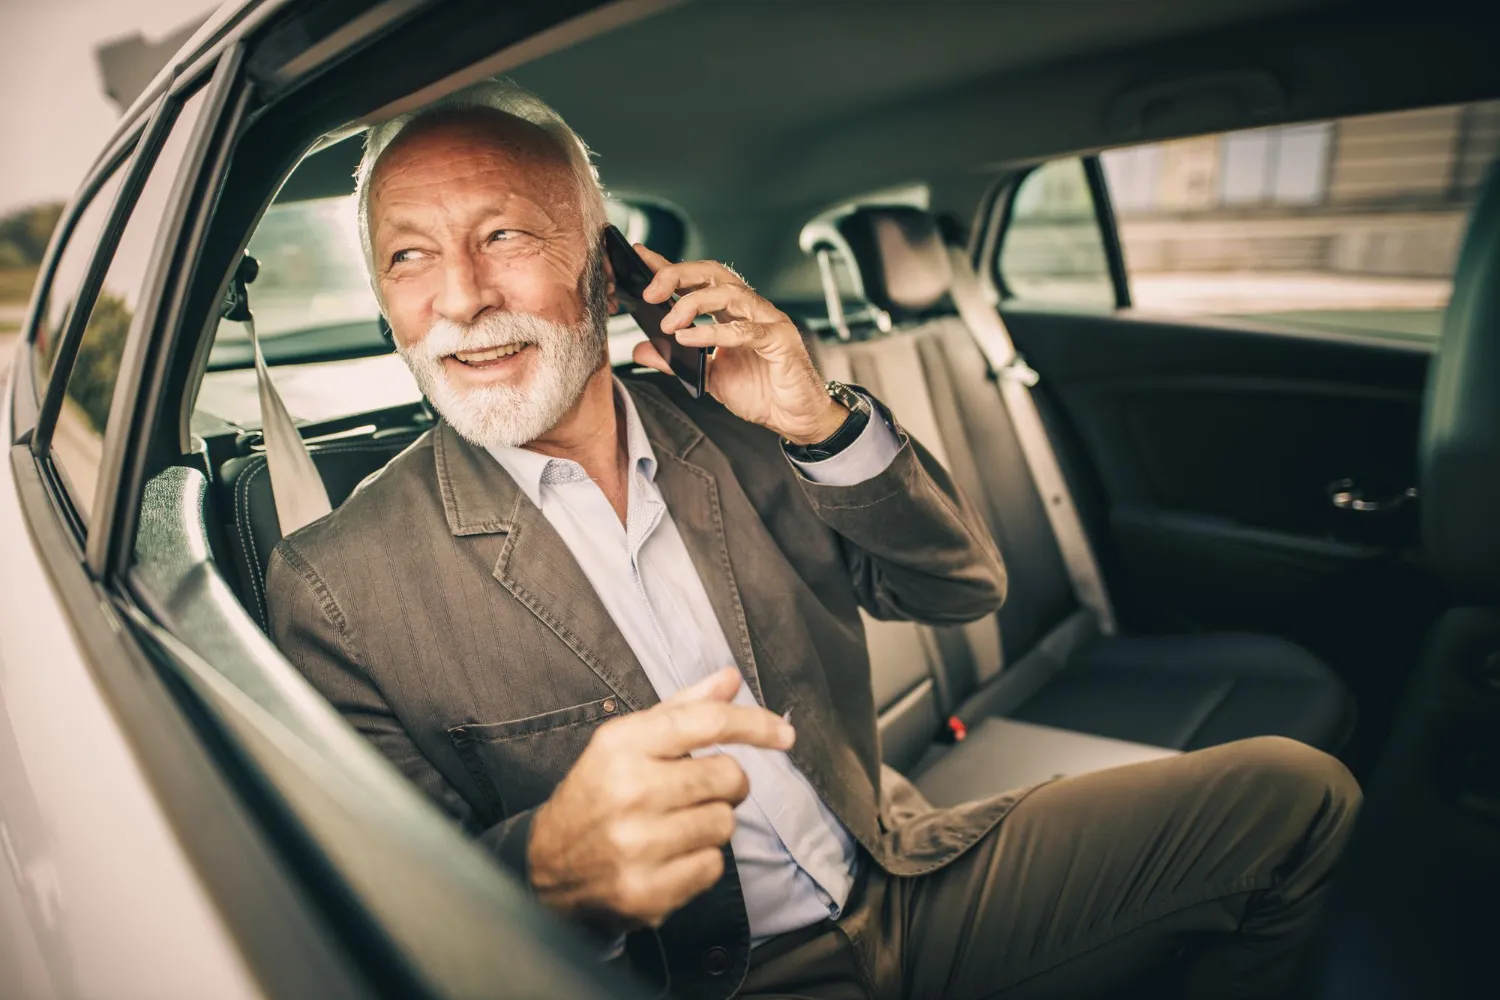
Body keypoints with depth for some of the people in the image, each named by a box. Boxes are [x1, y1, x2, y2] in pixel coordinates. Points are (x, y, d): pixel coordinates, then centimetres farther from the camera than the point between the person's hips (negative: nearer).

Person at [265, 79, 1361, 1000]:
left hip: (908, 887, 5)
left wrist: (823, 424, -14)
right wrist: (549, 865, -33)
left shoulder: (732, 429, 0)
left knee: (1299, 791, 1)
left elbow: (965, 588, 4)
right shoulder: (339, 588, -10)